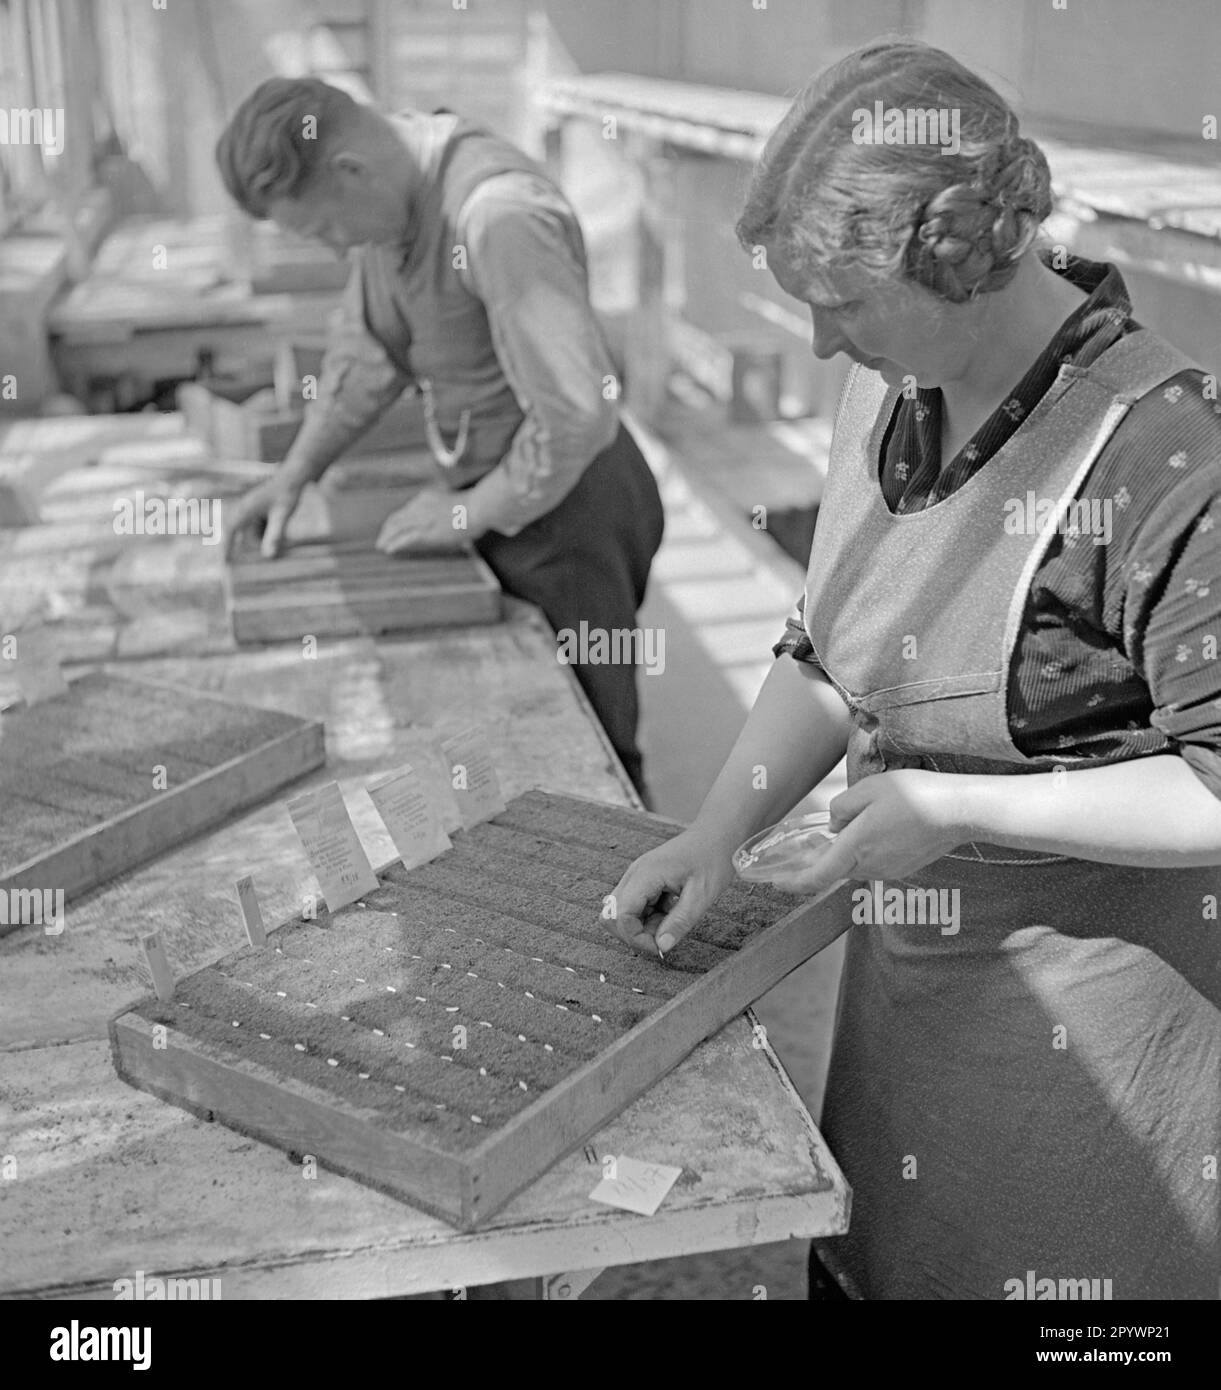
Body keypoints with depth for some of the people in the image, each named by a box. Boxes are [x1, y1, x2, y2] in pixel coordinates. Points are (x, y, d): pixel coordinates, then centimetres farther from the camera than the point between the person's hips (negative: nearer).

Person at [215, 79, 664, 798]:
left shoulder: (500, 212, -30)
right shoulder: (394, 190, 0)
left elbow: (576, 411, -31)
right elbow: (369, 345, 14)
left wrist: (468, 513, -17)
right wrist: (296, 472, 8)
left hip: (565, 500, -8)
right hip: (490, 494, 8)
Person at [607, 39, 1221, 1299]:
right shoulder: (886, 394, -2)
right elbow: (827, 656, 7)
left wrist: (956, 808, -23)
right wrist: (716, 833, -4)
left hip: (1085, 994, -7)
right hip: (910, 961, 7)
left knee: (1039, 1269, 15)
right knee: (876, 1253, 24)